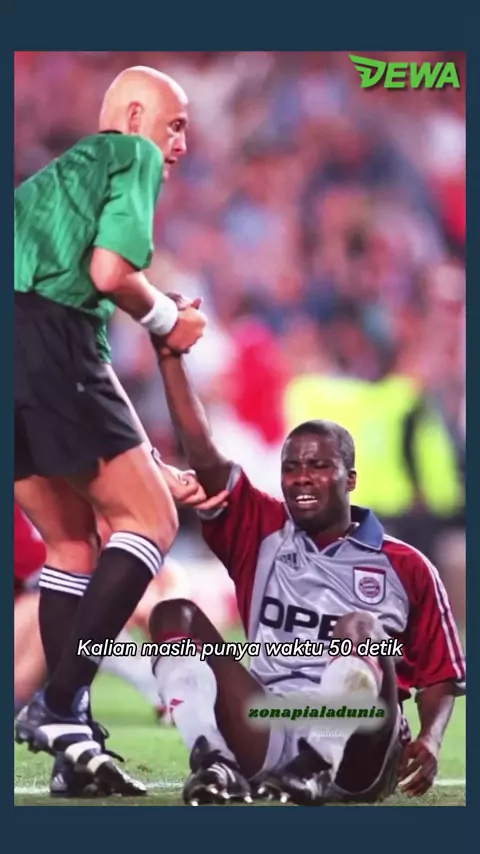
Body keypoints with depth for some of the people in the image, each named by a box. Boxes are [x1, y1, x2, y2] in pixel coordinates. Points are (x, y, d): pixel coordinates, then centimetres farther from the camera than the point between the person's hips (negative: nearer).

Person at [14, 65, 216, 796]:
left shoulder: (58, 177, 34)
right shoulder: (133, 155, 10)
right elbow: (109, 271, -10)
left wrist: (153, 469, 31)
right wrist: (170, 321, 10)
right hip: (48, 331, -8)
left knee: (73, 540, 16)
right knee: (149, 521, -1)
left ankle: (67, 733, 8)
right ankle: (60, 706, -13)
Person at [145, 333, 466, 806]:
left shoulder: (405, 567, 10)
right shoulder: (262, 535, 17)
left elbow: (440, 675, 10)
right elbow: (202, 456, 7)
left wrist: (430, 740, -11)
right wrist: (169, 355, 1)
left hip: (353, 755, -3)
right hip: (269, 741, 4)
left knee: (360, 629, -28)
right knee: (175, 615, -10)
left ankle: (315, 770, -37)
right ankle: (213, 761, -32)